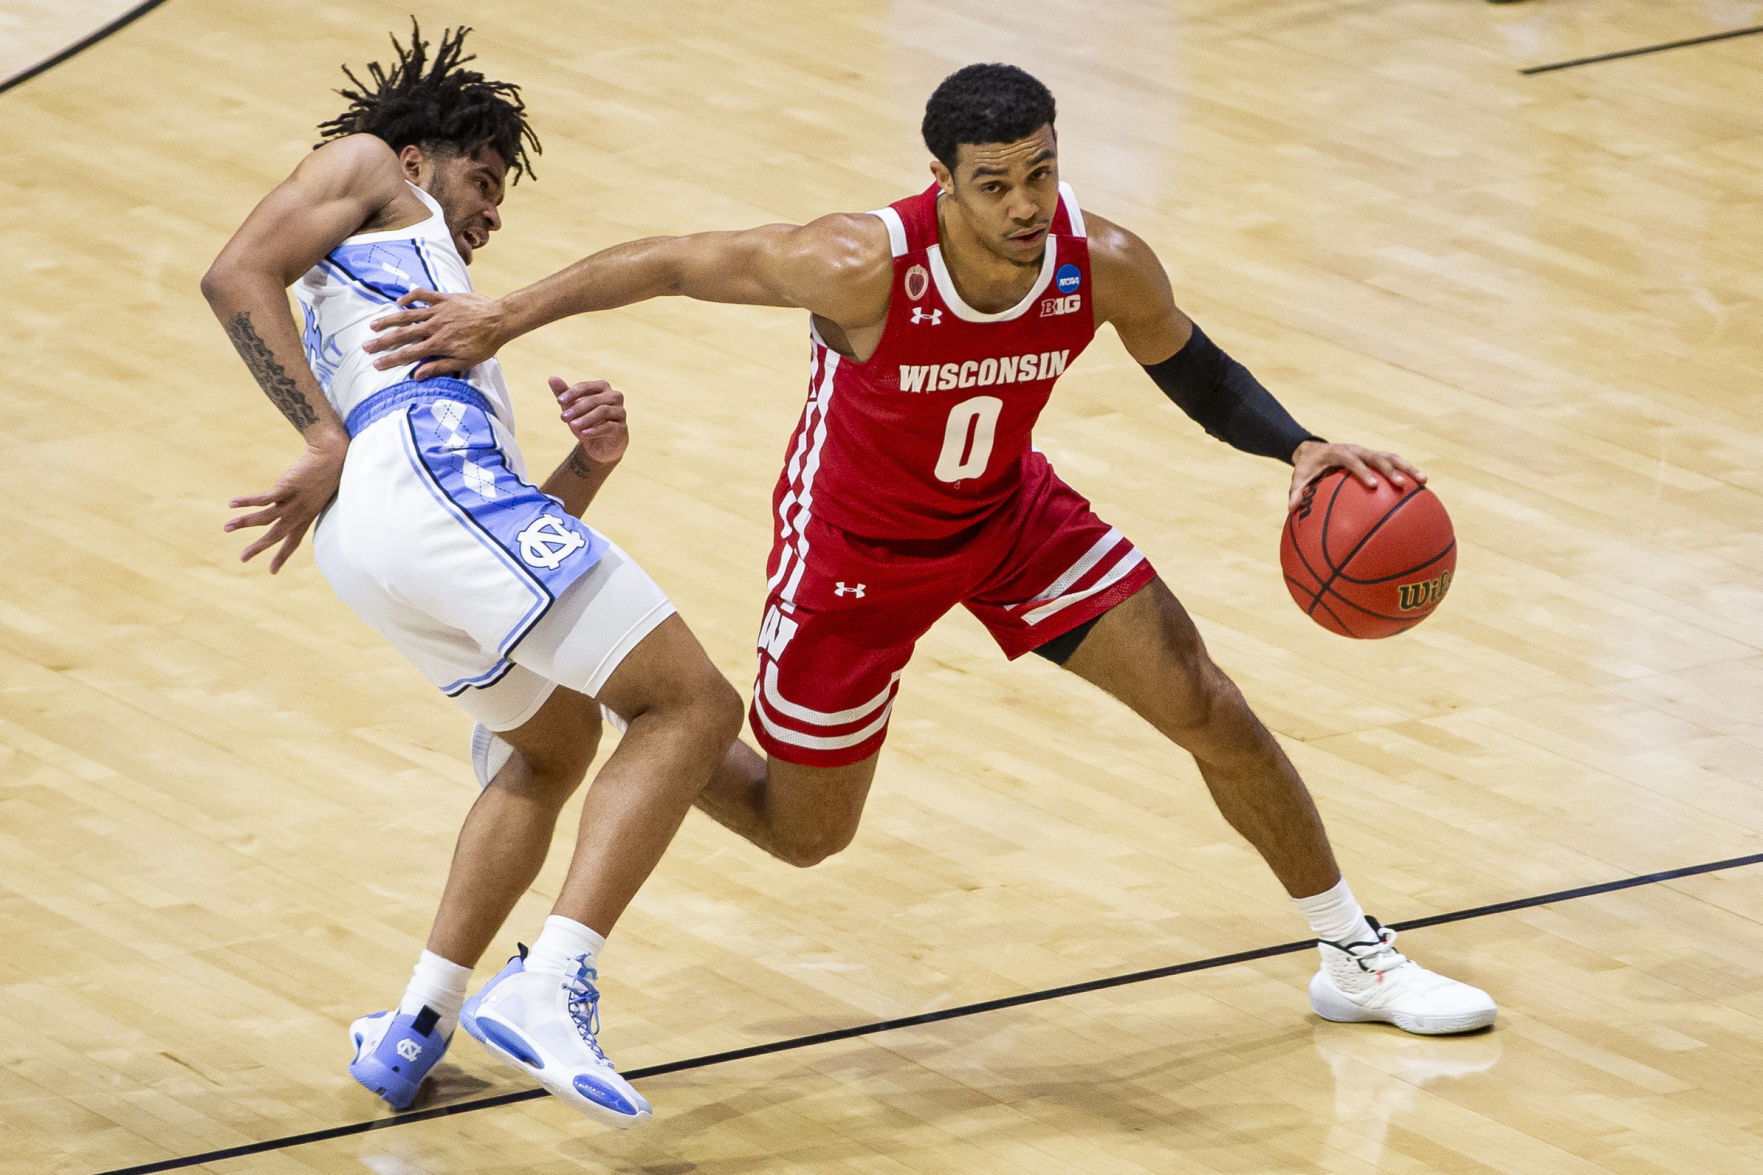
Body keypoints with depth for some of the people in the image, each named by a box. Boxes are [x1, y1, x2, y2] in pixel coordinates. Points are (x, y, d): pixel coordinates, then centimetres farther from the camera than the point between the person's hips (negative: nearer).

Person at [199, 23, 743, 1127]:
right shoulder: (368, 168, 20)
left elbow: (523, 530, 27)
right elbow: (237, 277, -2)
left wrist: (589, 466, 9)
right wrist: (329, 438, -10)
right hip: (425, 470, -9)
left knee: (556, 745, 28)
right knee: (693, 706, -8)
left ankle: (416, 1030, 18)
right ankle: (550, 988, -24)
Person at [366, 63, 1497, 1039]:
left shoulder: (1106, 264, -25)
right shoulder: (866, 267, -38)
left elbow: (1196, 372, -4)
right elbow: (673, 261, -25)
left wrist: (1298, 448, -21)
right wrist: (506, 315, -26)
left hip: (1010, 512, 4)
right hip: (859, 549, -4)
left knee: (1213, 712, 0)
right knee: (804, 833, 11)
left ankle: (1353, 955, 20)